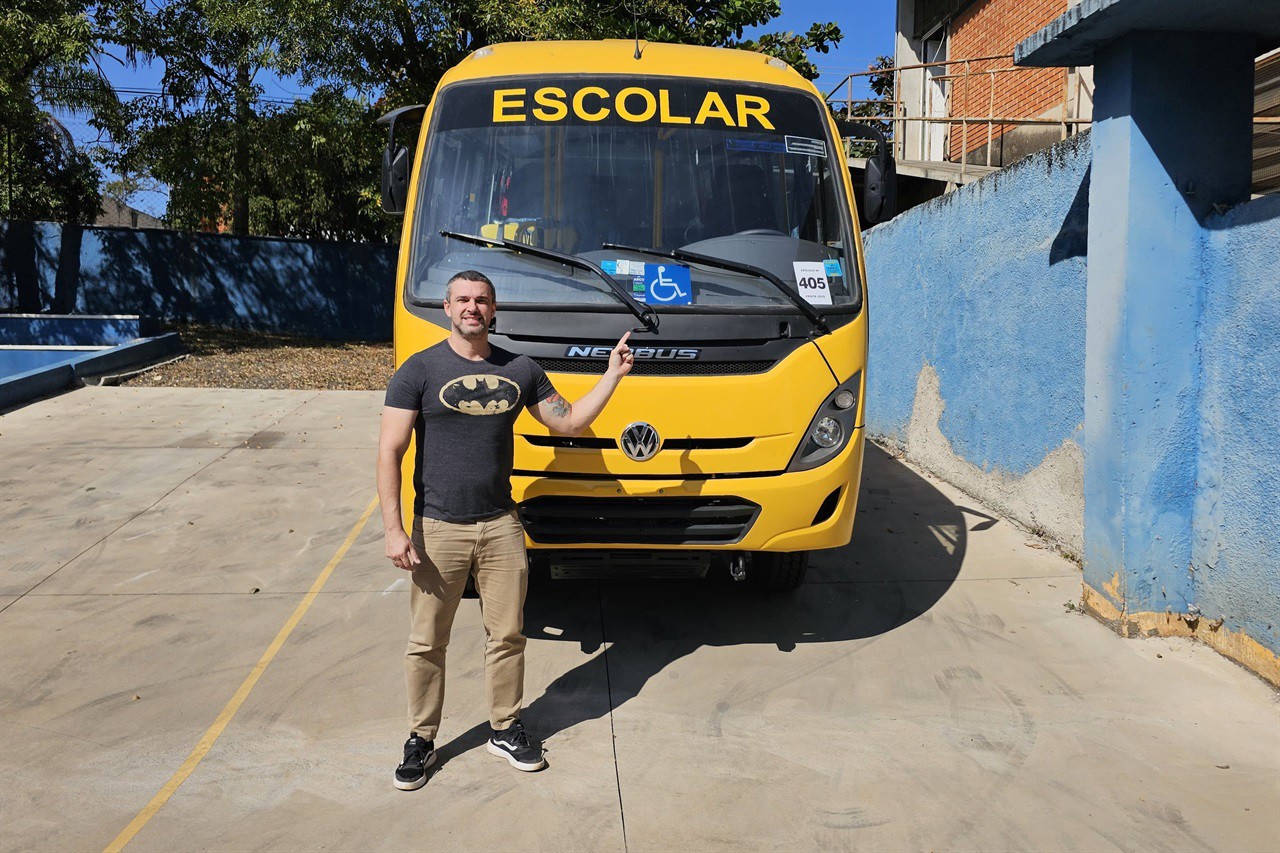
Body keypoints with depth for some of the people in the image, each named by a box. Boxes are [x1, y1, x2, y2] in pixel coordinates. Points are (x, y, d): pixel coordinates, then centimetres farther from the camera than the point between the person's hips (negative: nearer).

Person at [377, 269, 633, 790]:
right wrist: (394, 530, -15)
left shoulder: (520, 370, 7)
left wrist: (613, 374, 6)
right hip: (438, 528, -3)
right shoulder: (420, 371, -5)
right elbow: (390, 453, -8)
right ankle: (421, 740, 24)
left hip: (501, 526, 3)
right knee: (427, 642, 7)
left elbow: (570, 422, 14)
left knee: (507, 635, 12)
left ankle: (506, 729, 30)